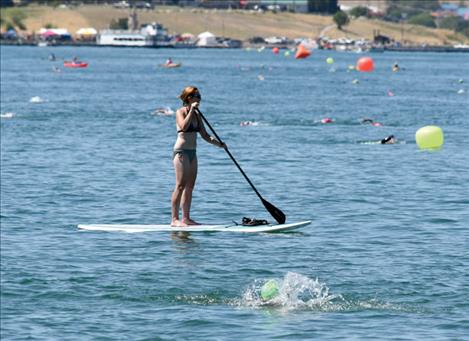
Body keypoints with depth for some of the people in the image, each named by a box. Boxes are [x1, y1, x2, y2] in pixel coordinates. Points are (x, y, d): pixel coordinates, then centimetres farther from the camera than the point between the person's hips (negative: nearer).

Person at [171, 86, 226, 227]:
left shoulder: (196, 115, 14)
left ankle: (186, 218, 12)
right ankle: (174, 219, -12)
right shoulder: (181, 112, -8)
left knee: (190, 186, 8)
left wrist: (219, 143, 1)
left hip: (192, 152, 8)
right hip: (181, 152, -8)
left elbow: (205, 135, 15)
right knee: (181, 185, -12)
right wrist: (191, 110, -26)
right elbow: (184, 126, -28)